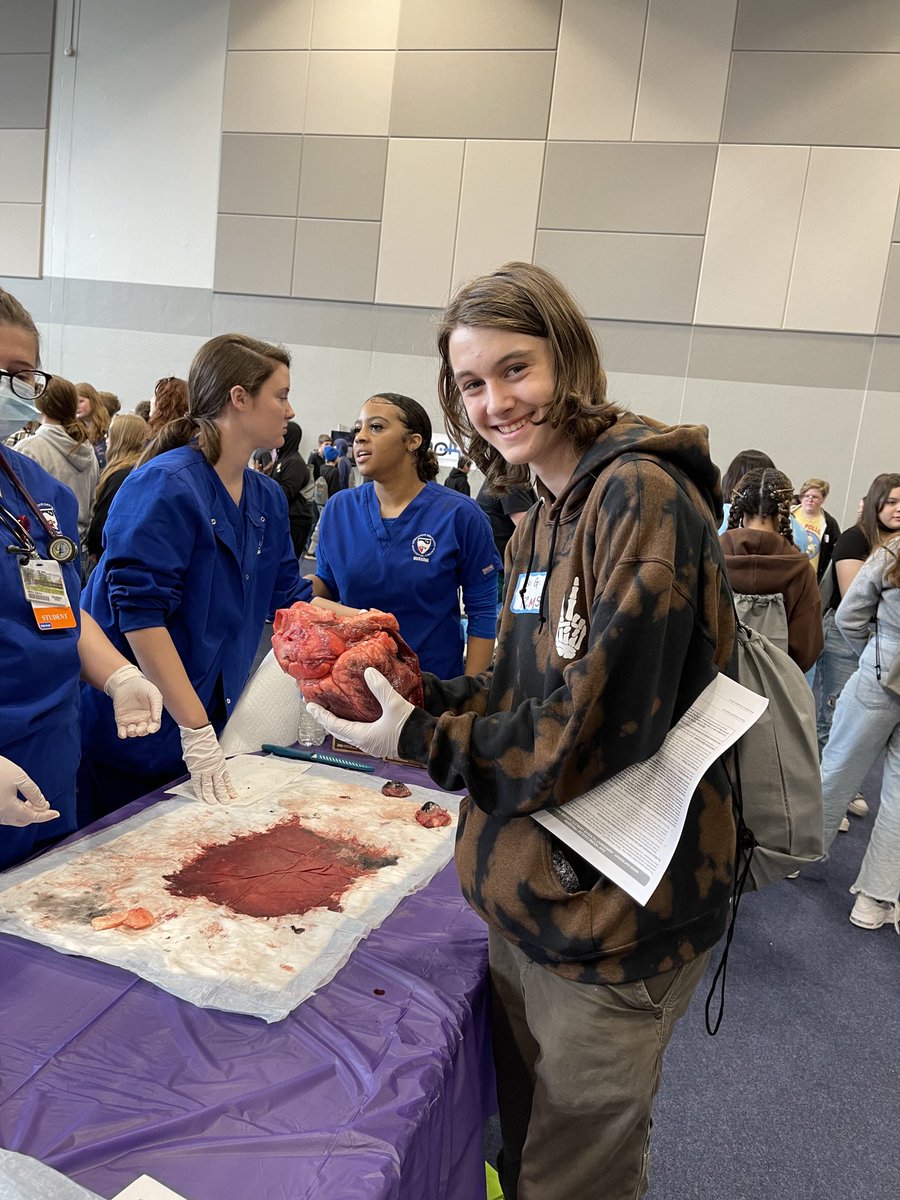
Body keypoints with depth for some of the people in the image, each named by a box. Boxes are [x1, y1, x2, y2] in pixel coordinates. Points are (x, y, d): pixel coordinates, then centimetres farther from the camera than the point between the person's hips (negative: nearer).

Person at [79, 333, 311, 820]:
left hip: (206, 728, 7)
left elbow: (289, 599, 14)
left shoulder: (267, 498, 8)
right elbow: (139, 610, -23)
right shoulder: (166, 484, -18)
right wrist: (196, 728, -25)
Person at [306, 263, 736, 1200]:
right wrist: (414, 690, -3)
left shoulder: (641, 493, -21)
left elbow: (593, 735, -25)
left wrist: (419, 739, -16)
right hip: (531, 893, 8)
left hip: (610, 912, -8)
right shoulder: (546, 516, 9)